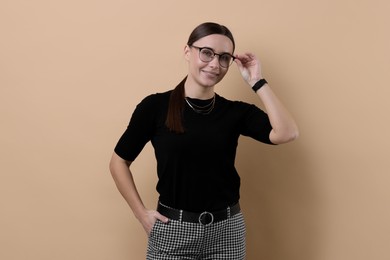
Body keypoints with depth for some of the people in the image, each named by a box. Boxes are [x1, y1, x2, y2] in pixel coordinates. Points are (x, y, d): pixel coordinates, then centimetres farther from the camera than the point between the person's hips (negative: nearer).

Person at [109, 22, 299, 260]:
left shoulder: (236, 111, -1)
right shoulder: (155, 106, -7)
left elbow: (287, 133, -17)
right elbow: (119, 162, 1)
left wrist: (257, 82, -13)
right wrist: (141, 213, -4)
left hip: (227, 230, 2)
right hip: (171, 230, -2)